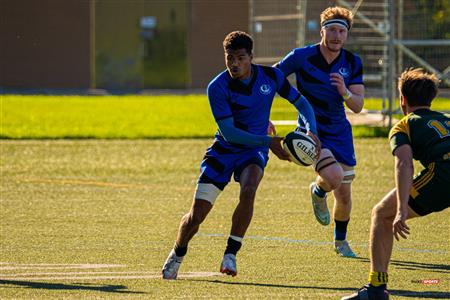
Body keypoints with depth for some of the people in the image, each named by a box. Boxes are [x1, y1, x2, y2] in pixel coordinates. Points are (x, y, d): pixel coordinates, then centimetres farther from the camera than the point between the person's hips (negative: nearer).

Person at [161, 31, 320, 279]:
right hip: (223, 150, -1)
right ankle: (177, 255, 27)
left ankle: (230, 254, -19)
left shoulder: (270, 76, -8)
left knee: (248, 191, -33)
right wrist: (268, 141, -28)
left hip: (253, 152, 1)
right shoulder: (218, 87, -18)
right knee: (195, 217, -4)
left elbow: (301, 102, 6)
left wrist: (312, 131, -12)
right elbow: (229, 132, -21)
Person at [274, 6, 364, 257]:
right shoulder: (302, 57, -14)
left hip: (339, 132, 4)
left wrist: (345, 92, -28)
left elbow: (358, 106, -6)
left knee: (344, 194, 7)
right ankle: (318, 191, 11)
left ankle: (341, 241, 34)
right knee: (334, 177, -27)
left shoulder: (353, 63, -3)